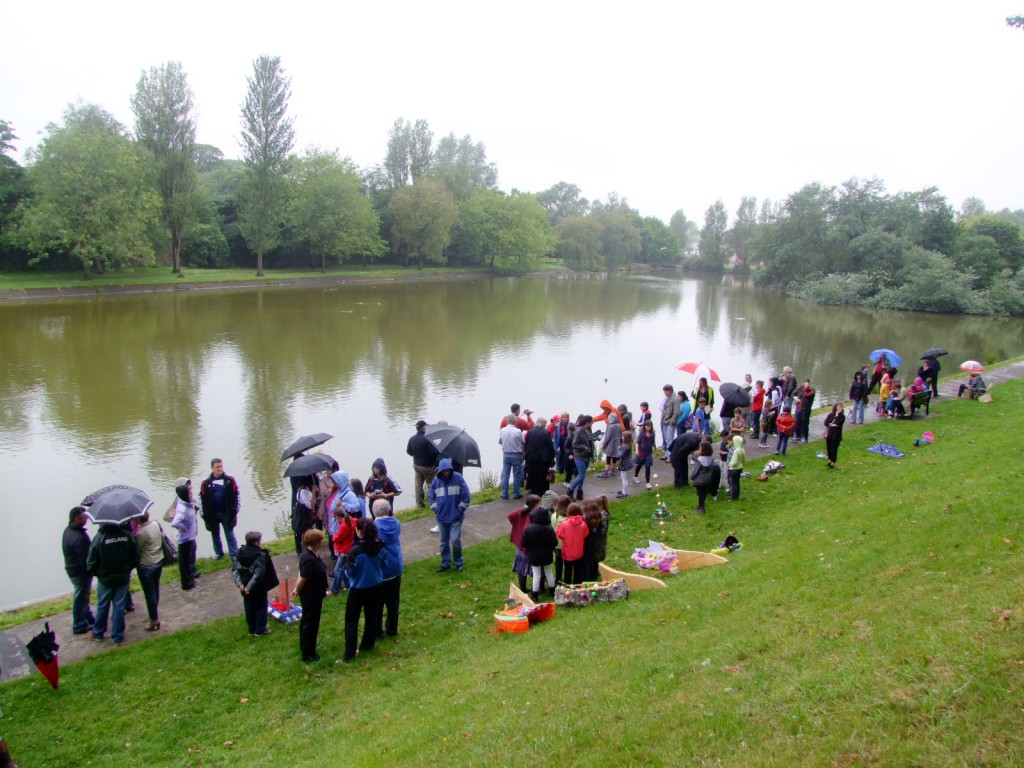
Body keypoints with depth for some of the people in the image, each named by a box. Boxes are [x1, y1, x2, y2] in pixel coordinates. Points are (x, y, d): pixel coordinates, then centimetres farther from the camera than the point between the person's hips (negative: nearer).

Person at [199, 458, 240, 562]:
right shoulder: (206, 483, -6)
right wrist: (204, 515, -2)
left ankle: (234, 556, 4)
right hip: (212, 514, 2)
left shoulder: (230, 480, -7)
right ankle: (218, 553, 36)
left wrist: (234, 511, -6)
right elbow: (202, 500, 0)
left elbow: (236, 496, -2)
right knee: (215, 535, 18)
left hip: (226, 513, -2)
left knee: (230, 535, 1)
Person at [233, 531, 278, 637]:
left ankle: (251, 629, 30)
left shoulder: (240, 552, -4)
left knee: (249, 608, 18)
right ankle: (260, 630, 18)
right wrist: (249, 586, -24)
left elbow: (235, 569, -4)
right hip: (258, 588, -6)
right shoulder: (260, 555, -24)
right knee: (261, 607, 11)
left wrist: (239, 583, -7)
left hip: (245, 587, 6)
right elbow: (258, 574, -29)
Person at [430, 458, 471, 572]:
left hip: (456, 517, -3)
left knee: (455, 540, -7)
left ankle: (458, 562, 14)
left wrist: (460, 510, -7)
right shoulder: (436, 480, -3)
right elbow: (432, 497, 9)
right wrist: (436, 510, 1)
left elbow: (465, 496, -7)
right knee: (444, 541, 12)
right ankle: (445, 563, 27)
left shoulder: (458, 478, -11)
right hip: (441, 517, 3)